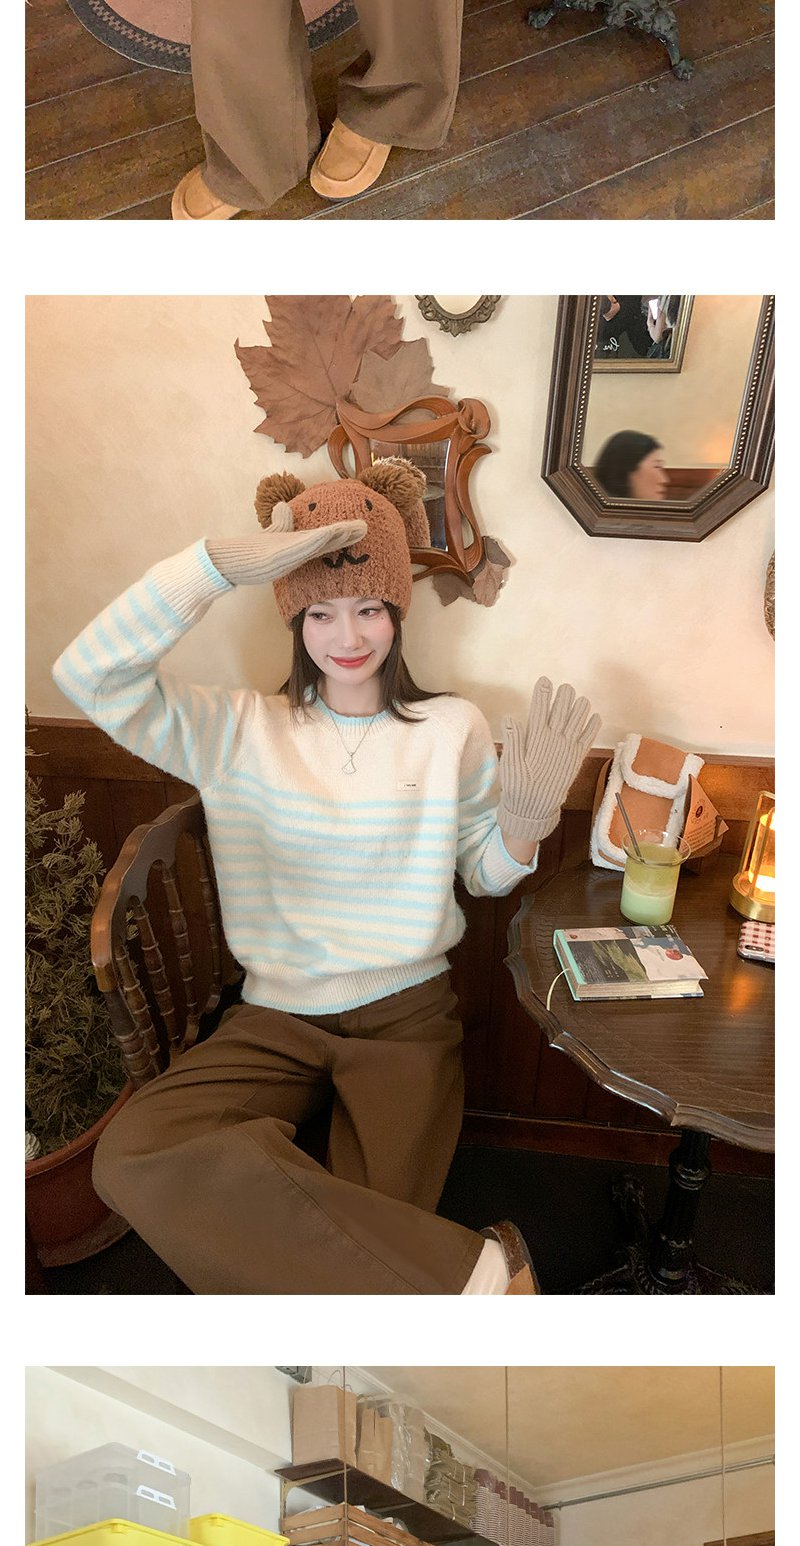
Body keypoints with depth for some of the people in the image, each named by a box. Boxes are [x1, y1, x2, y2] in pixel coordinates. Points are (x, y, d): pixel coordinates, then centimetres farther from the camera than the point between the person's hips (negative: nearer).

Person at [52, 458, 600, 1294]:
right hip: (274, 1016, 2)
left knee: (367, 1247, -22)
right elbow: (88, 675, -12)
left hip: (406, 1014, -1)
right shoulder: (243, 731, 0)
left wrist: (525, 817, -15)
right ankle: (469, 1268, -25)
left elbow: (485, 876, 7)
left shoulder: (454, 728, 1)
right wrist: (223, 562, -19)